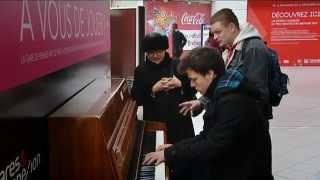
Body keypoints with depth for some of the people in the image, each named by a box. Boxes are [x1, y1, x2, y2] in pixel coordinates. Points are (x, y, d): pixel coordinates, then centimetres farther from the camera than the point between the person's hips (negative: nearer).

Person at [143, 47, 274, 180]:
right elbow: (208, 137, 11)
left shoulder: (234, 102, -25)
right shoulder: (221, 94, 6)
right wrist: (175, 148, 3)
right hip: (228, 164, 8)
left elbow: (212, 147, -26)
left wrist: (169, 154, -19)